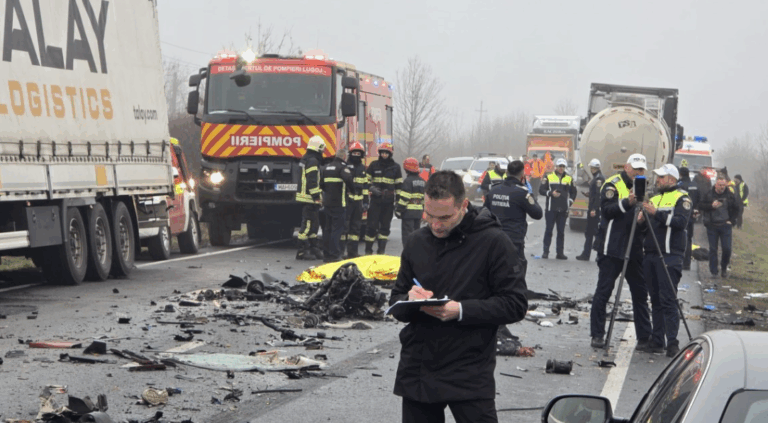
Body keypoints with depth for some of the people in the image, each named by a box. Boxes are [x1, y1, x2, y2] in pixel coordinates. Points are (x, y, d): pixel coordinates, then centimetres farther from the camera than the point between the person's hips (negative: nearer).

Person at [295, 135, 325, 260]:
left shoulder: (305, 159, 18)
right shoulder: (313, 161, -16)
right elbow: (312, 181, -22)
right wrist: (316, 196, -21)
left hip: (304, 196, 11)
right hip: (309, 198, -11)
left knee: (314, 224, 16)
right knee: (308, 224, -8)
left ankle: (314, 248, 22)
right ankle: (302, 251, -7)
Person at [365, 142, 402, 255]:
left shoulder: (395, 167, 8)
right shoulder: (374, 165, 7)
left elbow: (399, 186, 9)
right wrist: (372, 188, -5)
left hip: (389, 202, 1)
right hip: (375, 200, -1)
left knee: (385, 226, 5)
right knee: (372, 225, -5)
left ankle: (381, 250, 11)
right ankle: (368, 249, 3)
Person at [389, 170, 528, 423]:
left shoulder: (492, 241, -7)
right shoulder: (417, 242, 9)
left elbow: (516, 304, -9)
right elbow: (396, 301, 15)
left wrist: (461, 310, -20)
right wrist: (410, 301, -9)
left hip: (469, 374, -5)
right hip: (417, 371, 5)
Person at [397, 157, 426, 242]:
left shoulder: (408, 181, -12)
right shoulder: (422, 181, 14)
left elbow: (404, 198, -16)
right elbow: (425, 198, 18)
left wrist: (398, 210, -12)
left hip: (408, 212, -8)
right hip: (419, 212, 8)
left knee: (407, 233, -7)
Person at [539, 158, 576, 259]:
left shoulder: (569, 179, 10)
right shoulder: (549, 177, 4)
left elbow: (573, 192, 20)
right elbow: (541, 190, 3)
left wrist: (570, 201, 5)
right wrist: (551, 193, -12)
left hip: (563, 210, 2)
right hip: (551, 209, -2)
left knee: (561, 232, 4)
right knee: (548, 231, 0)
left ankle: (560, 252, 7)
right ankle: (545, 251, 4)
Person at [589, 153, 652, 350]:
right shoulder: (612, 185, -5)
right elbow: (607, 210, -17)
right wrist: (627, 202, -30)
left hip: (634, 250, 6)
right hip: (612, 249, -6)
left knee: (640, 292, 6)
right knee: (603, 291, -2)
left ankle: (645, 336, 11)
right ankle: (597, 335, 4)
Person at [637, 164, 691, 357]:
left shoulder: (682, 198, 0)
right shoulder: (654, 198, 21)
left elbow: (681, 221, -17)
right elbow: (645, 229, 22)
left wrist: (656, 213, -22)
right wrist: (641, 221, -1)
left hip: (670, 256, -7)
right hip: (650, 255, 7)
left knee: (668, 300, -11)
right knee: (656, 300, 9)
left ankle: (672, 343, -11)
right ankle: (657, 341, 12)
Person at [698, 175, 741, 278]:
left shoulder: (730, 195, 0)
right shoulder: (709, 194, -3)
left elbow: (737, 207, 12)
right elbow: (700, 206, 1)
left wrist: (731, 220, 4)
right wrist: (711, 205, -15)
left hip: (725, 226, 1)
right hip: (712, 226, -1)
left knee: (727, 249, -3)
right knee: (713, 249, 3)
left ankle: (724, 268, 19)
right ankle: (714, 272, 10)